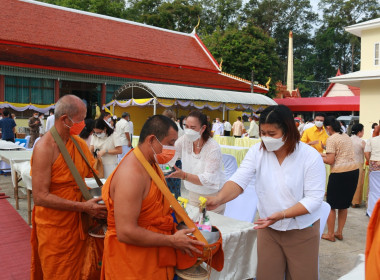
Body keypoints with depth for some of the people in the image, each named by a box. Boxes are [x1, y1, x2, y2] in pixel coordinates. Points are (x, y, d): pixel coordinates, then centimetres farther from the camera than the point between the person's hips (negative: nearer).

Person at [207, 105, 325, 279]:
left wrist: (280, 215, -29)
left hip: (302, 231, -2)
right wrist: (219, 199, -38)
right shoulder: (257, 151, -9)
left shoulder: (311, 157, -17)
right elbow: (239, 180, -20)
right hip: (268, 228, 2)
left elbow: (314, 198, -19)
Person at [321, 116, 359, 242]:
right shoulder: (346, 136, 13)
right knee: (344, 204, 17)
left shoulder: (331, 139, -11)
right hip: (354, 170, 8)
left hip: (339, 173, -8)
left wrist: (319, 157, 2)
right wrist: (325, 154, 20)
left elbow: (330, 161, -15)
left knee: (331, 205, 6)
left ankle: (330, 234, 14)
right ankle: (339, 232, 26)